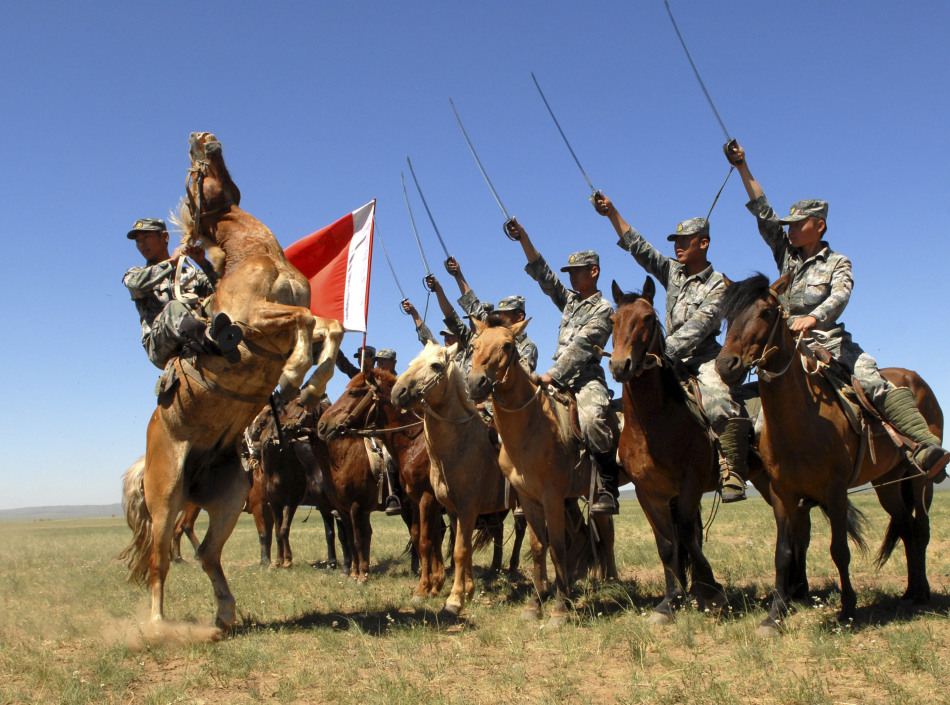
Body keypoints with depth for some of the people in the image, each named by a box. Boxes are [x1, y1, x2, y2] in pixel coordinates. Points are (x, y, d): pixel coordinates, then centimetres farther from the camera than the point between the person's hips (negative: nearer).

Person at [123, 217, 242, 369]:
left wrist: (203, 263, 0)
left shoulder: (191, 273, 30)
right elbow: (138, 284, -1)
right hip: (158, 345, -2)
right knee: (174, 307, -32)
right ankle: (210, 337, -64)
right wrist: (171, 262, 3)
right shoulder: (134, 274, 27)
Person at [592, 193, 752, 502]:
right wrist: (612, 213, 0)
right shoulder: (672, 271, 12)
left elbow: (698, 326, -18)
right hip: (673, 357, 7)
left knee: (719, 396, -30)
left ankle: (733, 473, -29)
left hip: (705, 356, -6)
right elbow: (638, 247, 8)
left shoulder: (717, 284, -6)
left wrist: (664, 350, -29)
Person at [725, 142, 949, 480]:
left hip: (827, 337, -4)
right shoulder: (785, 251, 15)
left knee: (872, 377, -20)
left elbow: (839, 296, -12)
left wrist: (813, 318, -34)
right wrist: (742, 167, 6)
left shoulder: (837, 262, 7)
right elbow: (762, 211, 11)